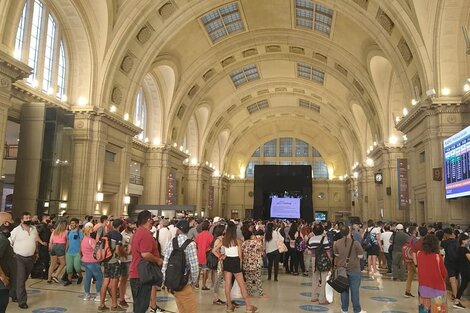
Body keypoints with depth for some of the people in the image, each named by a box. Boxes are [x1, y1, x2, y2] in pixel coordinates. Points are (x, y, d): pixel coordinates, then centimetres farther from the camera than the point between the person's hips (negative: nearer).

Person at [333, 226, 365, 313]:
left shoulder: (337, 243, -4)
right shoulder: (355, 243, -15)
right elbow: (360, 256, -11)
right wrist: (354, 255, 7)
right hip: (354, 269, -3)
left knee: (344, 289, 13)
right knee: (354, 290, 5)